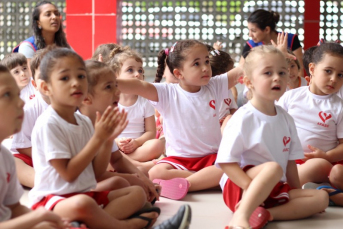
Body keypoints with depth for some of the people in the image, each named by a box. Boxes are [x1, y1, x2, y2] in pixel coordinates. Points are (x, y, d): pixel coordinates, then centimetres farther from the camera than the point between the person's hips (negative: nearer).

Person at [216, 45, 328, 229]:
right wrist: (251, 187, -25)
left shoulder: (285, 119, 8)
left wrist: (297, 191, 10)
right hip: (239, 187, -7)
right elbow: (225, 161, -16)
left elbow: (290, 160, 14)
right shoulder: (243, 118, -13)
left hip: (275, 190, 7)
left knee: (321, 198, -8)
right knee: (273, 167, -34)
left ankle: (266, 213, -24)